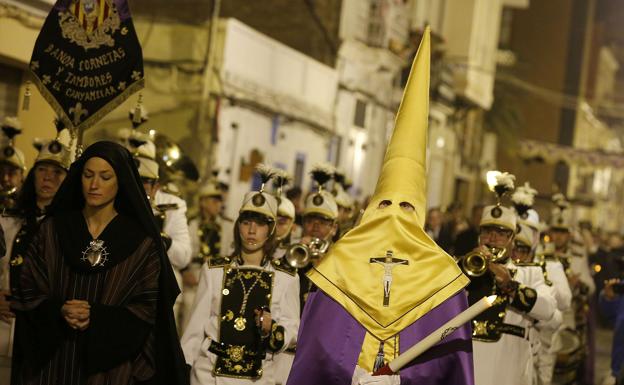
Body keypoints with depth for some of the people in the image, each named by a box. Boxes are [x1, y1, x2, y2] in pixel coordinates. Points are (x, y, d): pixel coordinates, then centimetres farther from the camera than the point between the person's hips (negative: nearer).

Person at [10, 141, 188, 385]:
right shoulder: (52, 230, 4)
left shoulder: (141, 243, -2)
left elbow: (145, 310, -5)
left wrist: (96, 316, -20)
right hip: (52, 361, 2)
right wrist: (58, 311, -18)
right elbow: (30, 293, 2)